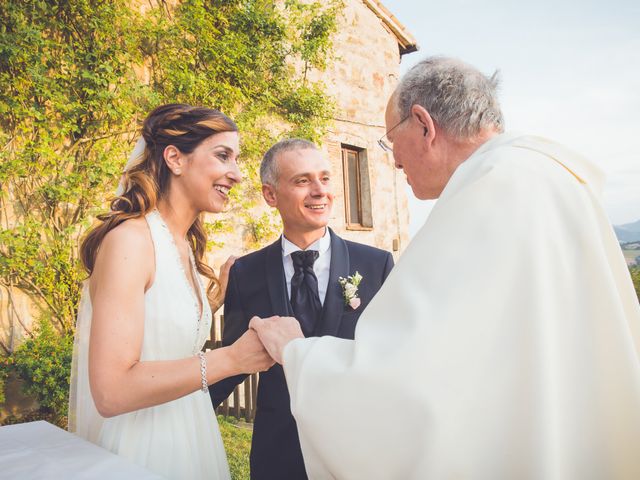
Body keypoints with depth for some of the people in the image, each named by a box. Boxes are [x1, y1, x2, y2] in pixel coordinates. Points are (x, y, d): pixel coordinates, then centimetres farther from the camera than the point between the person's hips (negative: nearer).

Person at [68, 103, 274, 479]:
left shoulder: (186, 247, 5)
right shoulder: (129, 239, -20)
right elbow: (111, 391, -26)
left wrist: (219, 294, 6)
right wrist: (232, 358, -24)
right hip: (143, 448, -8)